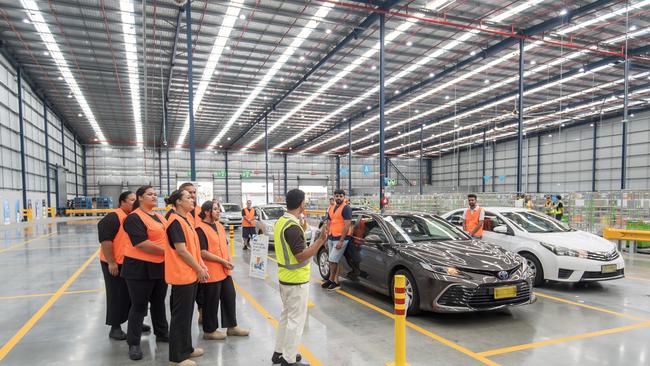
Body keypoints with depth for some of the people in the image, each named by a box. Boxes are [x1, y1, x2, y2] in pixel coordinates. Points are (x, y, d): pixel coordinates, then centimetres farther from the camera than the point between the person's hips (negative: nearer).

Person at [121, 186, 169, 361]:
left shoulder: (160, 217, 12)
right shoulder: (134, 218, -14)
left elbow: (167, 237, 21)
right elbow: (142, 244, -23)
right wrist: (166, 251, -19)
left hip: (160, 267, 7)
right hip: (140, 267, -7)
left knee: (159, 302, 19)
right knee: (139, 306, 3)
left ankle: (162, 334, 34)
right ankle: (133, 343, 16)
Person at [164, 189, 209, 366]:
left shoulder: (186, 219, 12)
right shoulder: (176, 221, -17)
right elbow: (181, 251, -20)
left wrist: (202, 265, 6)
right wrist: (199, 269, -13)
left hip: (191, 274, 9)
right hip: (182, 275, -9)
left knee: (187, 313, 18)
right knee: (181, 315, 1)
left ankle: (186, 348, 31)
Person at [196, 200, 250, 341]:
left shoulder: (219, 226, 11)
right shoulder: (200, 229, -16)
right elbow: (203, 252, -21)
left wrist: (229, 260, 4)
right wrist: (223, 261, -17)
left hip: (225, 271, 9)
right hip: (211, 273, -9)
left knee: (230, 297, 16)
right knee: (211, 302, 5)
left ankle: (232, 326, 31)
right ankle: (209, 330, 23)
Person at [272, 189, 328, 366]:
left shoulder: (281, 221, 6)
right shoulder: (293, 226, -24)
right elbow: (301, 256, -24)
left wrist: (301, 231, 19)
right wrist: (321, 240, -27)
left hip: (285, 278, 10)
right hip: (296, 280, -10)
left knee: (286, 315, 21)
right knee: (296, 320, 3)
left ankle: (279, 352, 31)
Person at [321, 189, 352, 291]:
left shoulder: (346, 208, -10)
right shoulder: (331, 208, 14)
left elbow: (347, 225, -16)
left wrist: (341, 240, -19)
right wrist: (326, 239, 15)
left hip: (341, 238, -8)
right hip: (331, 238, 8)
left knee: (332, 260, -7)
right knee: (334, 261, 11)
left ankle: (331, 280, 9)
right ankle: (336, 282, 19)